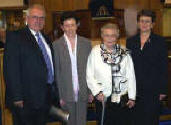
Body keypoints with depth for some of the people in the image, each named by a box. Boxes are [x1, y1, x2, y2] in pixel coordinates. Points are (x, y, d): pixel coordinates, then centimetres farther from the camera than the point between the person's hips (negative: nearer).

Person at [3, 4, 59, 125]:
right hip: (26, 100, -7)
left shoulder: (46, 39, 16)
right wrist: (17, 97, -20)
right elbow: (11, 69, -15)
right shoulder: (15, 37, -8)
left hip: (46, 97, 7)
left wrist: (54, 91, 13)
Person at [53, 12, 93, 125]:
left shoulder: (86, 43, 4)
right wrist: (59, 95, -6)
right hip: (66, 93, -1)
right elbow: (56, 71, -3)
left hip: (83, 92, 2)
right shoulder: (56, 45, -3)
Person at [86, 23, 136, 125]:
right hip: (103, 99, -1)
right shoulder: (95, 52, -3)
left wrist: (132, 97, 2)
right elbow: (90, 76, -3)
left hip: (123, 99, 1)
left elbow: (131, 76, 2)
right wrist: (97, 92, -11)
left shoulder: (124, 52, 0)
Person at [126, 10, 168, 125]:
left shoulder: (160, 41, -1)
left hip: (152, 90, -3)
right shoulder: (131, 41, 8)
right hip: (135, 89, 3)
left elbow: (164, 67, -3)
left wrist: (163, 90, -7)